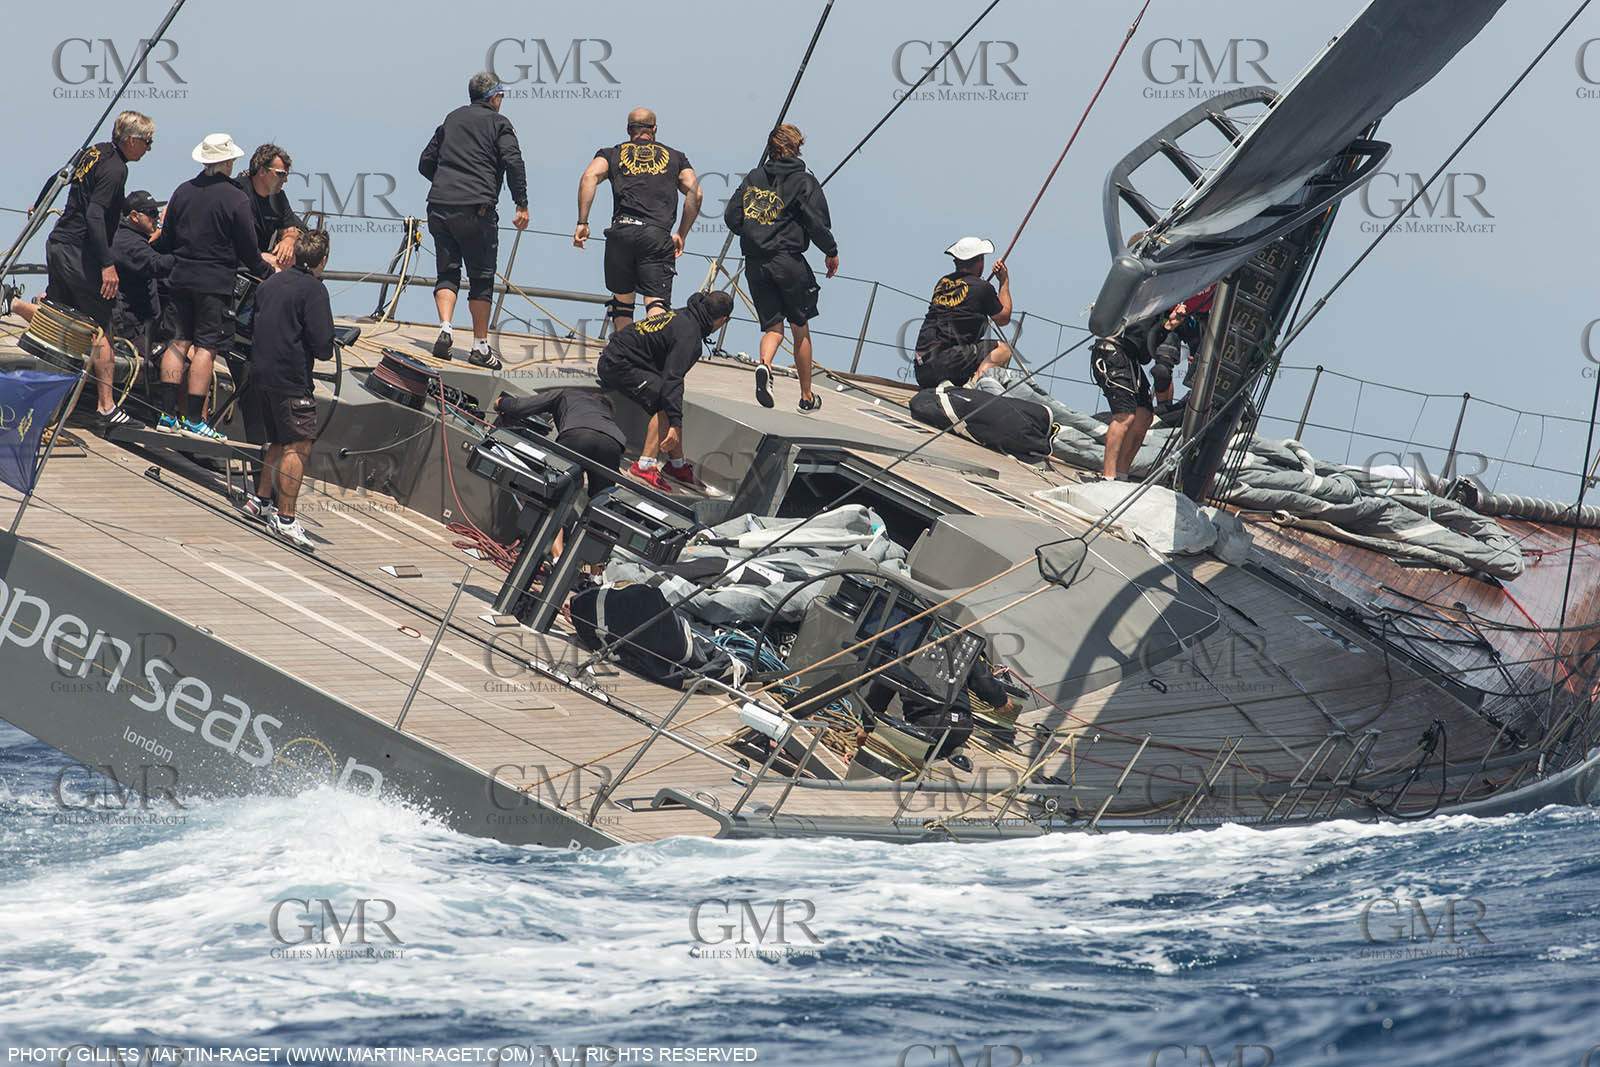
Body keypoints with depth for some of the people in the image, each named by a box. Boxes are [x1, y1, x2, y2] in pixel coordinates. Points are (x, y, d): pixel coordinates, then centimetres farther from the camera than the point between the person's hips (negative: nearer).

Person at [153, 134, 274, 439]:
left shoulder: (183, 191, 6)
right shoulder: (235, 199, -10)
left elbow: (166, 241, 14)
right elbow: (248, 250, -5)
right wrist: (266, 270, 12)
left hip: (182, 277, 5)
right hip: (215, 282, -5)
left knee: (180, 342, 11)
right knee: (205, 348, -3)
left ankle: (165, 412, 7)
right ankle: (194, 419, -5)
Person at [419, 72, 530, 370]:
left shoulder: (452, 119, 18)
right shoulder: (498, 123, 3)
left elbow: (426, 163, 20)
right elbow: (513, 162, -11)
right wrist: (522, 205, -8)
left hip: (439, 208, 4)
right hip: (477, 208, -4)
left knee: (447, 271, 11)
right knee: (481, 278, 3)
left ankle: (445, 328, -11)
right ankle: (480, 347, 4)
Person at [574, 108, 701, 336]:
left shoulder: (613, 153, 21)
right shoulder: (675, 157, 24)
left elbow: (590, 177, 2)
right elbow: (695, 193, 12)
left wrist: (582, 223, 0)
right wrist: (681, 235, 20)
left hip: (622, 232, 1)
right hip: (658, 236, -1)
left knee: (621, 303, 18)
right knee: (657, 303, -10)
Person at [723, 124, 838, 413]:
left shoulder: (753, 178, 10)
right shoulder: (803, 181, -3)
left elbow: (732, 218, 8)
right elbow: (818, 223, -9)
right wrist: (832, 252, 6)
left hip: (754, 263, 3)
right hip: (788, 260, -3)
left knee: (773, 327, 8)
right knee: (800, 329, 10)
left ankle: (765, 365, -25)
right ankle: (807, 396, 16)